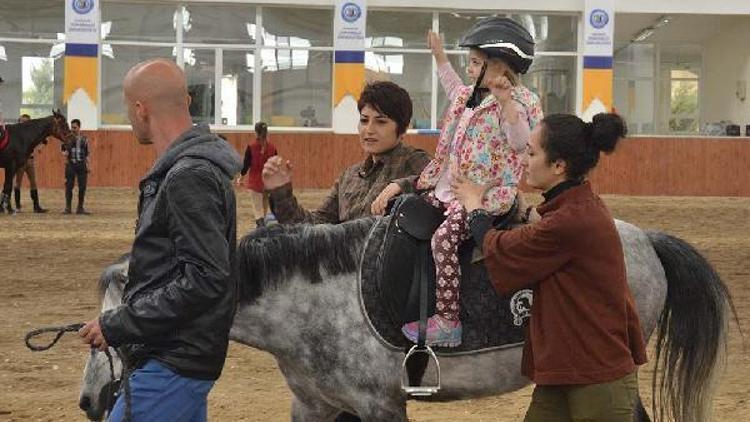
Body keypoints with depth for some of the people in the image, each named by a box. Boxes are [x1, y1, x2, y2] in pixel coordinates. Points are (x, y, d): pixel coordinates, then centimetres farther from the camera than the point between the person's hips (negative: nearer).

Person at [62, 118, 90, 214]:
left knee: (82, 187, 1)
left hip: (81, 164, 1)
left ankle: (80, 208, 9)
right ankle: (68, 208, 3)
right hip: (70, 164, -1)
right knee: (69, 186, -2)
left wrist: (87, 165, 4)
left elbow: (87, 153, 10)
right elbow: (63, 149, 9)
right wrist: (64, 153, -14)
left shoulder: (84, 138, 6)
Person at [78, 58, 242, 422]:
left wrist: (118, 325, -21)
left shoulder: (189, 178, -19)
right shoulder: (189, 167, 14)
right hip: (175, 355, 11)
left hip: (174, 364, -11)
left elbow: (204, 280, -25)